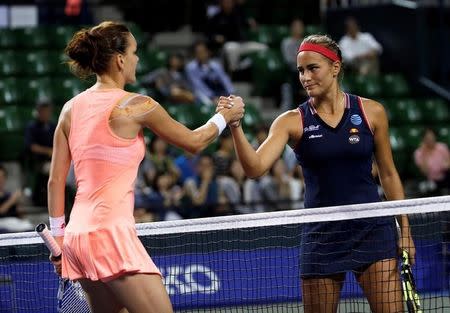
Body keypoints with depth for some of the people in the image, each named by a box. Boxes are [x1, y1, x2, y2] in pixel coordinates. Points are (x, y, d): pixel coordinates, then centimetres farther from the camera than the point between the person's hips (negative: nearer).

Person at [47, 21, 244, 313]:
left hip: (78, 233, 8)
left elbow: (56, 181, 13)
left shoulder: (71, 108, 11)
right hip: (112, 232, -8)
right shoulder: (136, 105, -7)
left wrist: (58, 235, 20)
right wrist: (225, 116, 23)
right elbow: (193, 142, 7)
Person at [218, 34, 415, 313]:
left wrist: (405, 230, 6)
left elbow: (388, 174, 9)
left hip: (372, 228, 0)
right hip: (321, 234, 0)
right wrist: (235, 125, -30)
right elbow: (255, 168, -15)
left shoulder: (371, 112, 1)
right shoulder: (292, 122, -1)